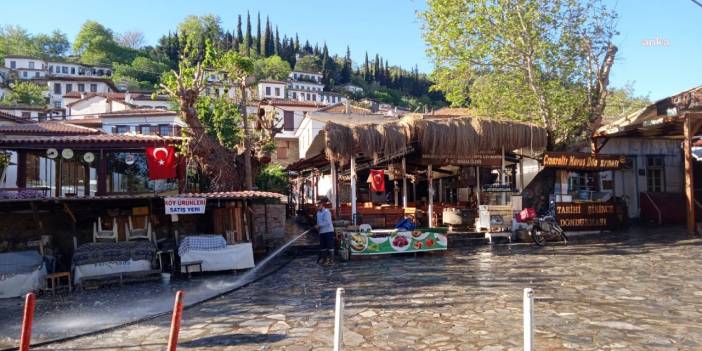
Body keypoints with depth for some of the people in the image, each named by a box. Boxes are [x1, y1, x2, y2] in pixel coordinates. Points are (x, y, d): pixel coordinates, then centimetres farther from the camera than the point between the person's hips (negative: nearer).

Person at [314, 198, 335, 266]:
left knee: (330, 246, -4)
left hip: (328, 231, -8)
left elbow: (327, 222, -20)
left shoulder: (326, 211, -12)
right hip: (321, 232, 8)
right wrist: (318, 227, 1)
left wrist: (319, 225, -20)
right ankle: (324, 259, 19)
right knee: (322, 246, 10)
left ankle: (331, 260, 3)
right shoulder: (318, 212, 14)